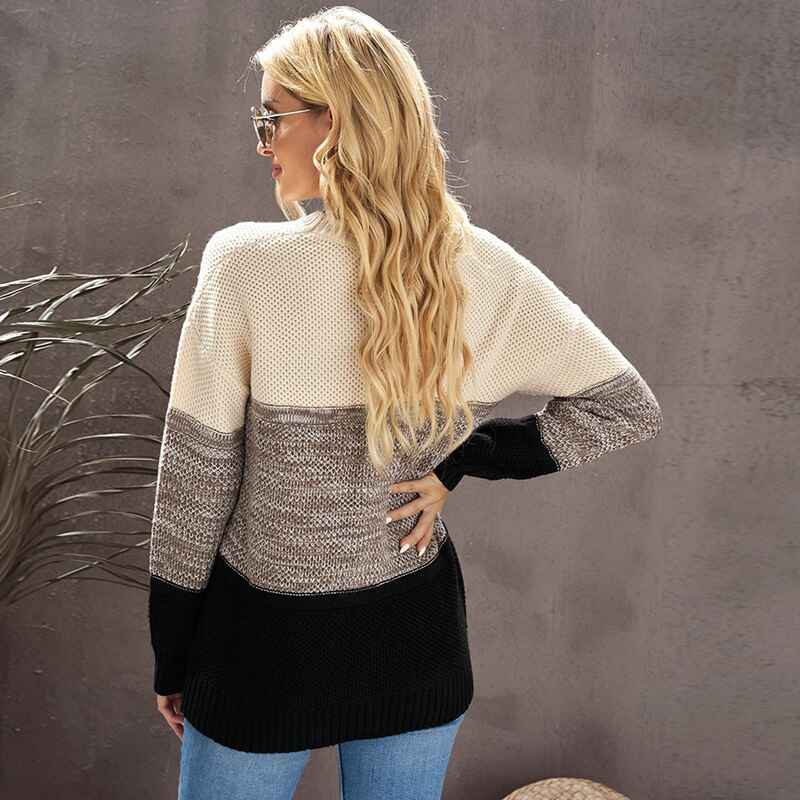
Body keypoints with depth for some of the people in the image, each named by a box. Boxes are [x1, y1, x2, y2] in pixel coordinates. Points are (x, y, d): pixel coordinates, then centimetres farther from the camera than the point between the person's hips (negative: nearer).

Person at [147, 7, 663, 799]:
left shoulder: (245, 262, -19)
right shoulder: (484, 271, -9)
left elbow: (195, 479, -13)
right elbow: (630, 407, 1)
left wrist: (170, 657, 1)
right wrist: (458, 462, -3)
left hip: (268, 643, -3)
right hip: (416, 641, 4)